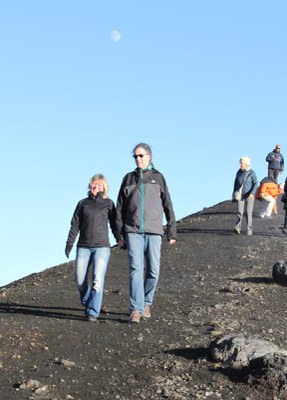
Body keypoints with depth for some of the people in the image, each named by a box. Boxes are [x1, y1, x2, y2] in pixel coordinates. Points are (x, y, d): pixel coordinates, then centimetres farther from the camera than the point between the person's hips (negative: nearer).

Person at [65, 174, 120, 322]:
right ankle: (87, 304, 23)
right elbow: (75, 225, 11)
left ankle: (93, 313, -11)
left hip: (102, 246, -2)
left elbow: (114, 224, 9)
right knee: (80, 280, -1)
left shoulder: (108, 203, 8)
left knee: (98, 280, -12)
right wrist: (69, 243, 3)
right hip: (83, 247, 2)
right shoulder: (83, 203, 12)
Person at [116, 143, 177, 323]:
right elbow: (120, 208, 12)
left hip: (154, 231, 0)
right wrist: (120, 234, 7)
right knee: (136, 269, -12)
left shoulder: (158, 177, 9)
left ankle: (147, 303, 20)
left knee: (153, 270, 0)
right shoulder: (129, 178, 11)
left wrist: (172, 232, 4)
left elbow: (168, 205, 8)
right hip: (133, 231, 0)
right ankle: (136, 309, -15)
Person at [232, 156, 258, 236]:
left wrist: (252, 193, -23)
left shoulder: (252, 173, -7)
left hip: (249, 196, -2)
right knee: (240, 212, -10)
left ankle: (249, 230, 11)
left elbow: (255, 184, -11)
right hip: (240, 195, 2)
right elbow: (236, 183, 15)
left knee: (249, 212, 2)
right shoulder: (239, 172, 5)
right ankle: (237, 228, -21)